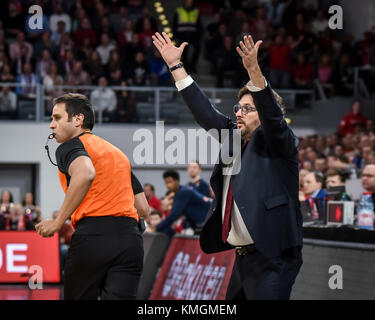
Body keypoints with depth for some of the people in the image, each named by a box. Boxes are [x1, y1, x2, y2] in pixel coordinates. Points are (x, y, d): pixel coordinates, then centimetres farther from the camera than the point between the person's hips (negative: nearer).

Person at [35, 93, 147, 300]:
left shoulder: (69, 147, 3)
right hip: (131, 239, 6)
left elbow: (85, 174, -22)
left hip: (92, 237, -6)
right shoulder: (118, 153, 27)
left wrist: (58, 222, -17)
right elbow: (143, 208, 25)